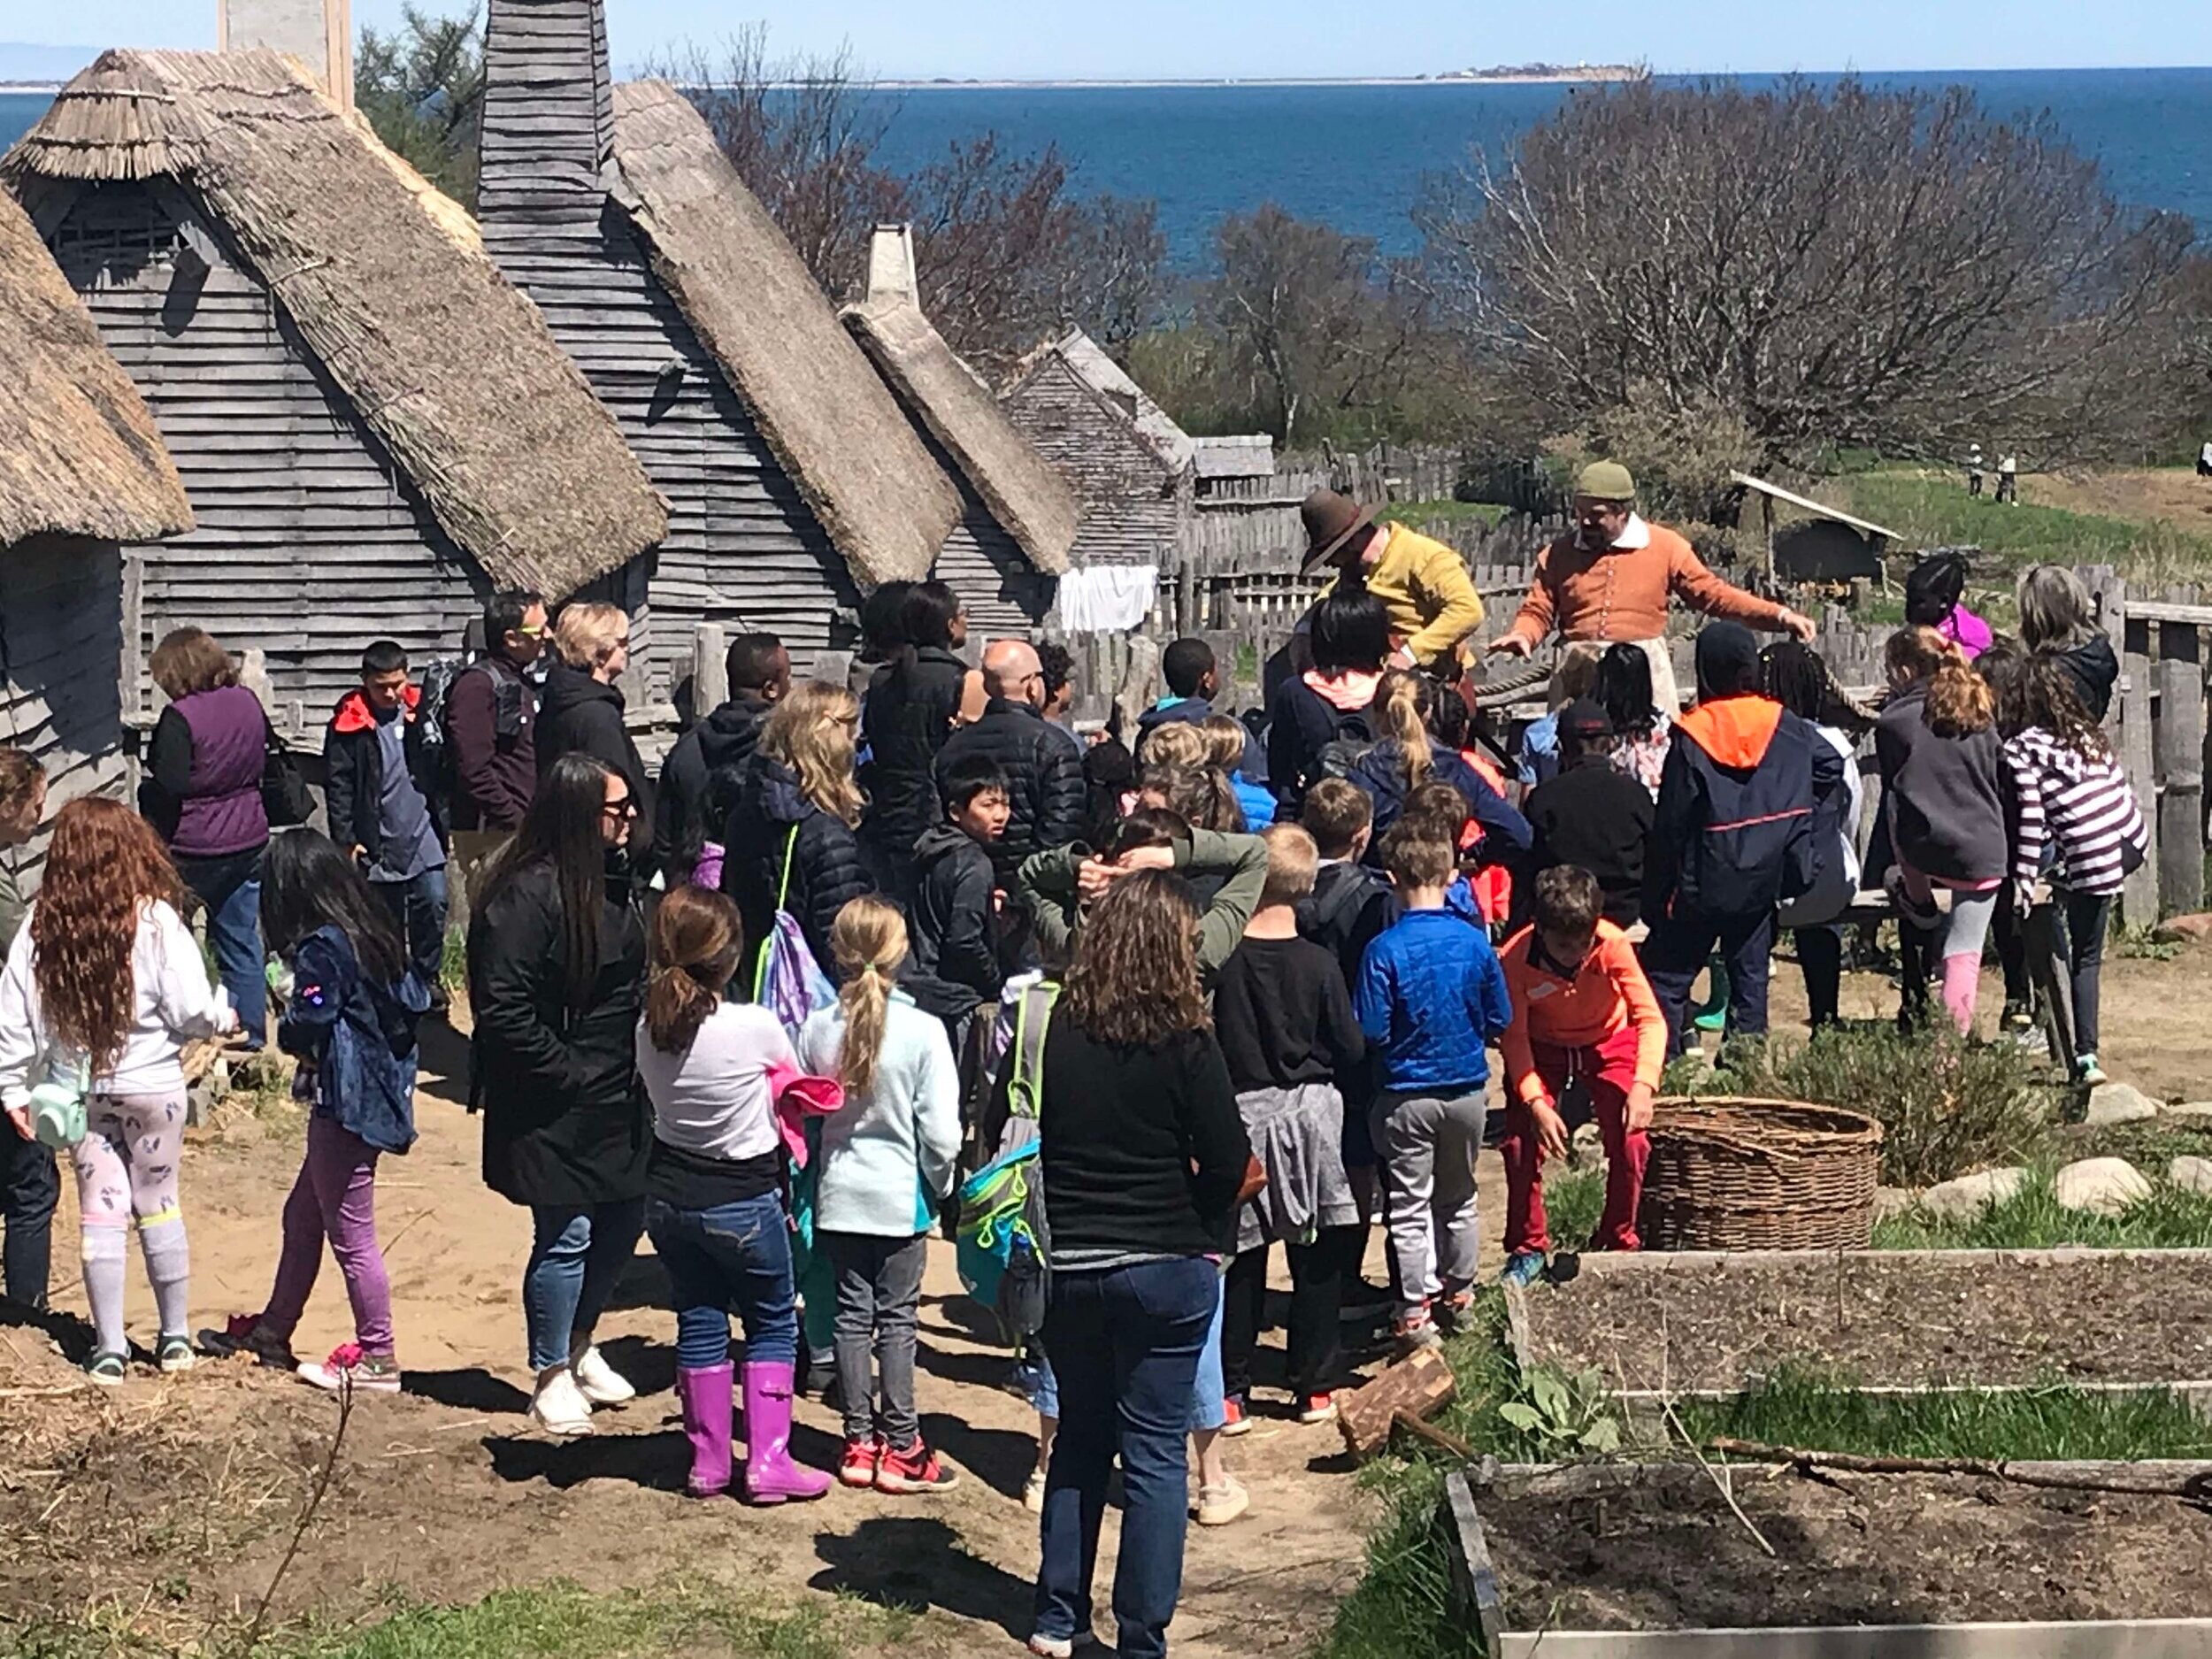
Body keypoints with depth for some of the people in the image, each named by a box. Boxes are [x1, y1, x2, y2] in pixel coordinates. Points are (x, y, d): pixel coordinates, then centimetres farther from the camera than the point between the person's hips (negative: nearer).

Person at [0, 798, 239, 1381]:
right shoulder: (154, 920, -14)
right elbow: (190, 1009, -14)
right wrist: (224, 1017, 7)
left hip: (78, 1088, 2)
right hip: (151, 1085, -2)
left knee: (100, 1213, 7)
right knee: (159, 1206, 12)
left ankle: (109, 1349, 9)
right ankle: (176, 1337, 21)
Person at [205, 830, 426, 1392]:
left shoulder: (321, 950, -19)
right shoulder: (373, 933, 7)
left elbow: (307, 1027, -23)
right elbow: (414, 1000, 11)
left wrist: (285, 1022, -2)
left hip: (344, 1103, -10)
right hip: (375, 1090, 10)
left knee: (350, 1234, 0)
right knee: (302, 1216, 21)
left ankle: (378, 1358, 6)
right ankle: (273, 1332, 33)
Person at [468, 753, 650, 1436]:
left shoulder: (614, 880, 7)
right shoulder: (525, 898, -21)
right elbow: (502, 1010, -22)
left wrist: (640, 1061, 8)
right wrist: (567, 1073, -19)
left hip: (616, 1100, 8)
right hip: (554, 1112, -8)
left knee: (623, 1224, 16)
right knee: (564, 1238, 1)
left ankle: (579, 1346, 36)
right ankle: (552, 1376, 18)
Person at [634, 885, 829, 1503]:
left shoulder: (649, 1029, -9)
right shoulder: (755, 1027, -21)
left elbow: (653, 1096, 2)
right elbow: (793, 1081, -3)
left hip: (669, 1197, 4)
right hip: (743, 1200, -4)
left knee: (699, 1322, 16)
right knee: (773, 1323, 13)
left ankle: (707, 1462, 21)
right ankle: (768, 1461, 10)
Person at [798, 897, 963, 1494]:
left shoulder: (816, 1029, -6)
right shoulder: (923, 1031, -16)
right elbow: (941, 1132, -14)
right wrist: (938, 1184, 4)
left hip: (838, 1196, 3)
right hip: (900, 1197, -3)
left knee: (852, 1315, 11)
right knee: (896, 1320, 5)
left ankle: (859, 1441, 17)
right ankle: (900, 1446, 10)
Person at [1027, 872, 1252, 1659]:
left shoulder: (1056, 1032, -3)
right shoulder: (1184, 1043, -14)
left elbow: (1036, 1139, 7)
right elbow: (1229, 1161, -11)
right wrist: (1199, 1235, 6)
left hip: (1068, 1265, 4)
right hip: (1164, 1268, -4)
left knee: (1080, 1434, 19)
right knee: (1155, 1452, 4)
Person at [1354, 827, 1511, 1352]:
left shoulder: (1386, 950, -18)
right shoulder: (1475, 942, -8)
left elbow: (1371, 1032, -16)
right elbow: (1499, 1019, 1)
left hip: (1408, 1094, -4)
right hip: (1467, 1088, 4)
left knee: (1409, 1207, 5)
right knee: (1458, 1199, 21)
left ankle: (1415, 1315, 5)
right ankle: (1458, 1294, 33)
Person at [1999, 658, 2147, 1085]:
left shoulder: (2021, 749, -5)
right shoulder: (2086, 734, 14)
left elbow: (2030, 817, -11)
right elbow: (2120, 786, 18)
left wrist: (2023, 880, -9)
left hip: (2090, 858, -6)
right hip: (2131, 843, 6)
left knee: (2084, 961, 7)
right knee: (2087, 958, 18)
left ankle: (2085, 1057, 8)